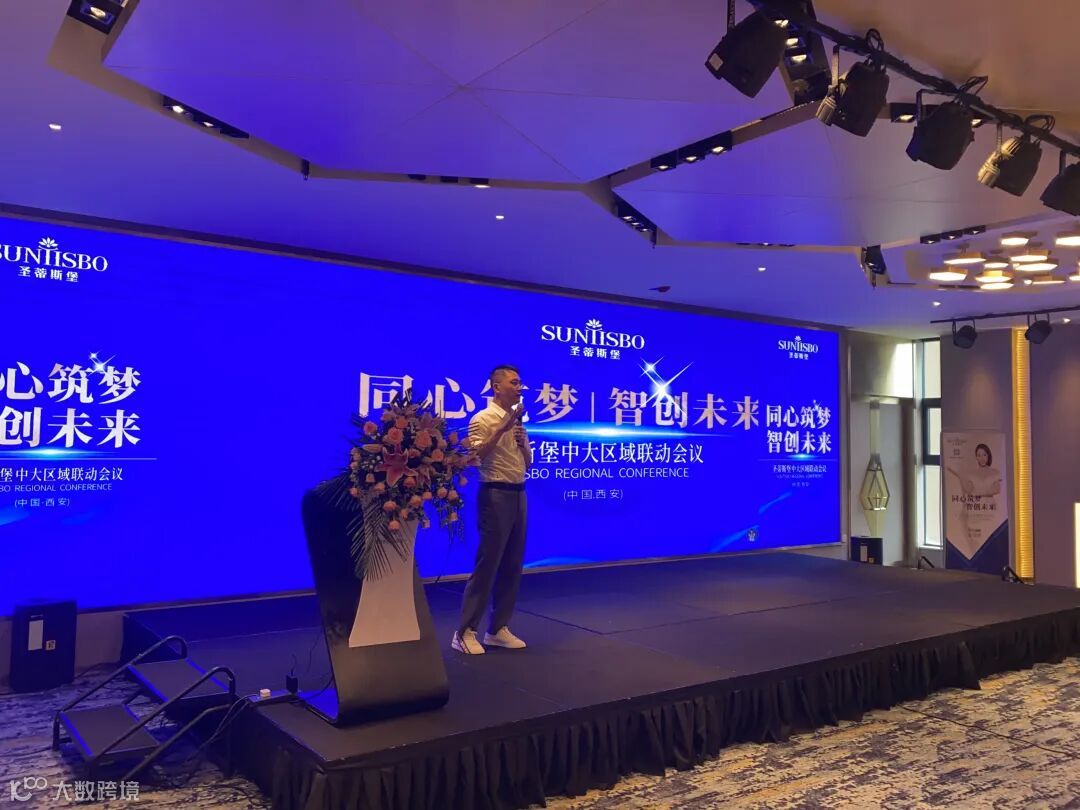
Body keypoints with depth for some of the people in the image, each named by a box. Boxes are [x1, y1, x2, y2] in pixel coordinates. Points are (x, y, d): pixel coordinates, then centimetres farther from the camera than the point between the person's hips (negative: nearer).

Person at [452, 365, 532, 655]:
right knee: (487, 565, -6)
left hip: (518, 495, 8)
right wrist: (502, 428, -21)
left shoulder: (517, 420, 16)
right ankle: (465, 632, 2)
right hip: (496, 495, -8)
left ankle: (498, 628, 19)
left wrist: (523, 442, -1)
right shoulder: (483, 419, -8)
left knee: (512, 566, 10)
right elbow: (475, 455, -22)